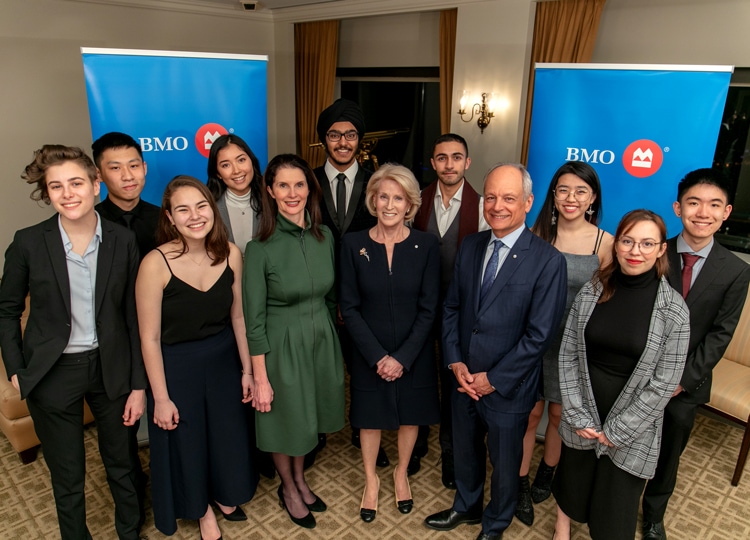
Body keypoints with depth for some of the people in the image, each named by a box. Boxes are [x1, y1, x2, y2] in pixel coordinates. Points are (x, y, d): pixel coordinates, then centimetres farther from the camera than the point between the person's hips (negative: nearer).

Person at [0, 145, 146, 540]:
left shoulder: (123, 241, -8)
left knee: (122, 464, 19)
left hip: (110, 368, 1)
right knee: (67, 476, 16)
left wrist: (138, 385, -3)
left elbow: (133, 316, -4)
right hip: (53, 373, -1)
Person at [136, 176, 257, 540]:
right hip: (176, 367, -3)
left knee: (228, 435, 22)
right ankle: (200, 510, 49)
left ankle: (225, 495, 54)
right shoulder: (155, 264, -24)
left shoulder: (230, 254, -12)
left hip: (223, 361, 4)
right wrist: (161, 398, -11)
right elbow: (150, 338, -17)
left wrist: (247, 370, 4)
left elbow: (238, 317, -1)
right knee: (186, 442, 18)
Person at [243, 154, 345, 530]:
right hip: (281, 345, -4)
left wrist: (329, 335, 13)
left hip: (321, 340, 4)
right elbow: (254, 319, -14)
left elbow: (331, 296, 7)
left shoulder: (324, 236, -4)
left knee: (308, 416, 23)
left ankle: (300, 479, 49)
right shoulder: (261, 248, -18)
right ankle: (288, 489, 44)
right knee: (285, 420, 16)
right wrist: (260, 379, -12)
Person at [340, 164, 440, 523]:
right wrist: (377, 356, -14)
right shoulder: (353, 244, -10)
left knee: (410, 416, 18)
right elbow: (349, 307, -8)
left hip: (414, 353, 1)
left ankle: (401, 474, 45)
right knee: (370, 418, 16)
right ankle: (371, 480, 41)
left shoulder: (426, 245, -10)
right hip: (369, 354, 0)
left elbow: (428, 308, -8)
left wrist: (403, 357, -14)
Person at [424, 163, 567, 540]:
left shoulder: (548, 260, -18)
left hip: (507, 387, -4)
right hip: (464, 379, 5)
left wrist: (494, 379, -16)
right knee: (465, 450, 25)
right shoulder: (469, 246, -1)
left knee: (504, 462, 19)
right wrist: (455, 362, -7)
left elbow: (539, 334, -18)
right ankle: (466, 506, 54)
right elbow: (451, 307, 4)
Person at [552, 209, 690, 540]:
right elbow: (567, 355, -4)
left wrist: (616, 431, -11)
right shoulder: (591, 292, -6)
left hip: (632, 428, -2)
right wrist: (578, 416, -7)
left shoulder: (674, 310, -13)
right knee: (570, 484, 22)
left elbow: (664, 383, -12)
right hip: (581, 418, 2)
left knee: (614, 511, 13)